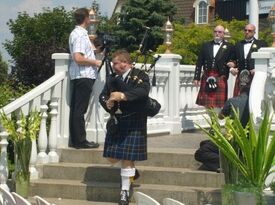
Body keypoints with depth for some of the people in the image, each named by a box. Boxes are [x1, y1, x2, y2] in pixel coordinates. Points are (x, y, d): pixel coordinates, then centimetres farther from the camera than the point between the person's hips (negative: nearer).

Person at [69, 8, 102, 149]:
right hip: (83, 76, -10)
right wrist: (95, 62, -13)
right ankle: (80, 141, -4)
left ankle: (75, 139, 15)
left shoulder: (77, 33, 16)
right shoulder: (80, 35, -15)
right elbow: (78, 58, -24)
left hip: (79, 76, 10)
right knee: (80, 109, -7)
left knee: (76, 108, 10)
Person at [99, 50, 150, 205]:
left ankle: (125, 191, 5)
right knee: (112, 157, 8)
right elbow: (103, 95, 8)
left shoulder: (140, 76, -7)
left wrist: (123, 95, -37)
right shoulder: (112, 79, 11)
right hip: (116, 121, 6)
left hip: (133, 123, -6)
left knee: (127, 158, -6)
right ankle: (132, 170, 36)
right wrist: (107, 103, -16)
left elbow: (143, 91, -25)